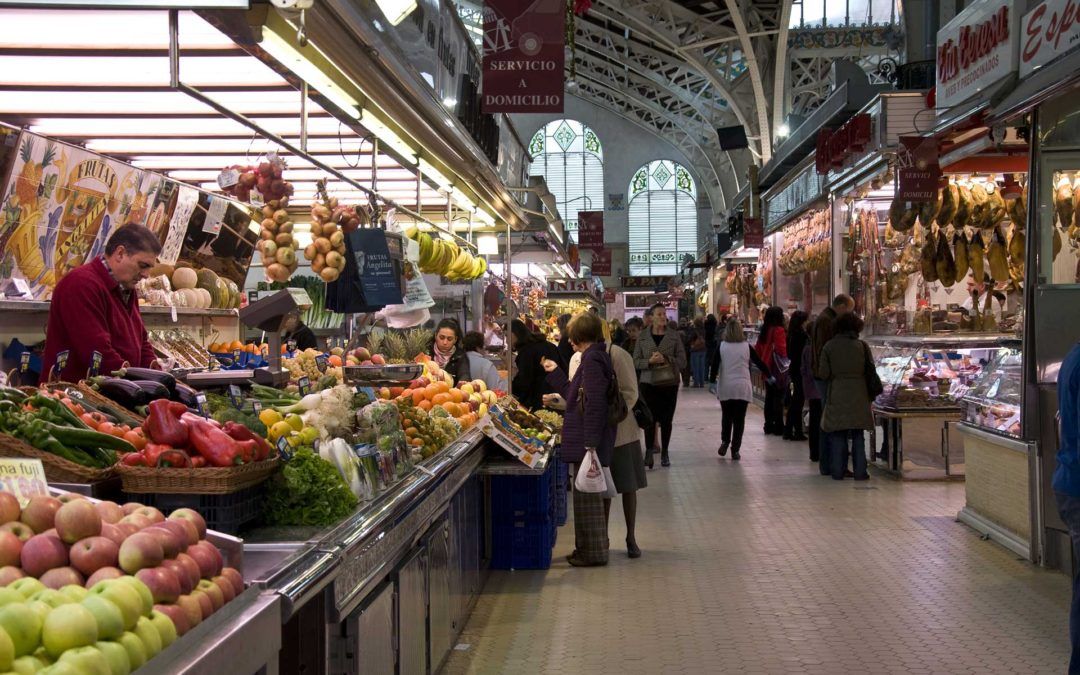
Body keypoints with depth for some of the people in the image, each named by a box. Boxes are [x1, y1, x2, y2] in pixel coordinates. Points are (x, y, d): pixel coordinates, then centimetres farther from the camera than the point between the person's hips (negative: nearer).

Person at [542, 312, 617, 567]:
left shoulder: (592, 360, -17)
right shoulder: (595, 357, 15)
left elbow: (594, 403, -23)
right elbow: (575, 397, 24)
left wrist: (590, 443, -25)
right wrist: (556, 373, 31)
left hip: (587, 441, -10)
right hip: (586, 440, 10)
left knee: (588, 497, -1)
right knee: (587, 496, 16)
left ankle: (593, 552, 6)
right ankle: (587, 548, 25)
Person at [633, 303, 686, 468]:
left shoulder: (674, 336, 2)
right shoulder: (643, 337, 3)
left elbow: (682, 360, 0)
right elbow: (636, 361, 3)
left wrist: (666, 359, -17)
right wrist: (650, 361, -16)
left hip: (669, 382, 1)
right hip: (649, 383, -1)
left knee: (666, 419, 6)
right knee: (650, 418, -6)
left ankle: (664, 453, 17)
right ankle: (649, 451, 2)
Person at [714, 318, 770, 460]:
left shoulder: (721, 346, -2)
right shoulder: (746, 347, 0)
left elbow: (715, 364, -6)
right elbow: (759, 363, 6)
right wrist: (769, 376, 18)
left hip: (725, 387, 0)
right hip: (743, 387, 0)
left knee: (726, 416, 18)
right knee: (739, 419, 4)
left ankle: (724, 441, 4)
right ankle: (735, 450, 2)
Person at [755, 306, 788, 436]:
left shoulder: (764, 331, 8)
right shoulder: (778, 330, -15)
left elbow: (758, 350, 14)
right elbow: (781, 349, -20)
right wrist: (786, 358, -3)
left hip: (766, 367, 7)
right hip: (777, 368, -7)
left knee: (769, 396, 13)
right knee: (778, 397, -3)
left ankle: (768, 425, 17)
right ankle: (778, 427, -2)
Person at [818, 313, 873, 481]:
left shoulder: (829, 346, -4)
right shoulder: (862, 346, -3)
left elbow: (823, 373, -4)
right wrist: (870, 395, 15)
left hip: (837, 394, -1)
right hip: (858, 395, 1)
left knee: (837, 435, 6)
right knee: (858, 435, 8)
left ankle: (838, 471, 5)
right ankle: (860, 471, 7)